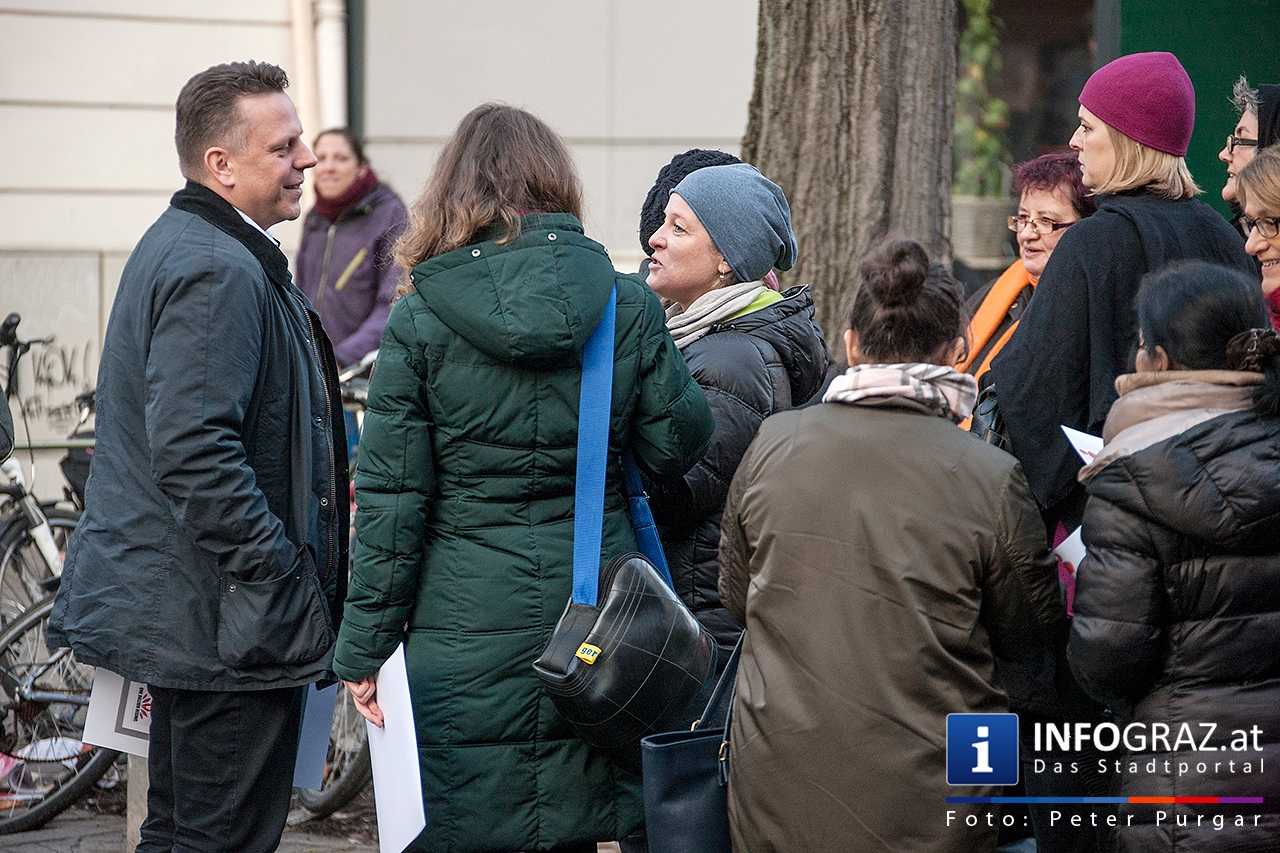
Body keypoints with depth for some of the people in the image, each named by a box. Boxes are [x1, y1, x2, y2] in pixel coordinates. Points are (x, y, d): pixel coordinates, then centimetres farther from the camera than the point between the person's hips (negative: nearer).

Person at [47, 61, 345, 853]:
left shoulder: (178, 246, 16)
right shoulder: (219, 271, -19)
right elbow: (196, 453, -27)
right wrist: (284, 581, -22)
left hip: (173, 604, 11)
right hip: (232, 618, -11)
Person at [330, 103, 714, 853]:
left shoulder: (419, 321, -4)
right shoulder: (626, 305, 0)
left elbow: (391, 501, -5)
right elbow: (679, 448, 4)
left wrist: (366, 648, 0)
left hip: (466, 628, -2)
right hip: (594, 614, 2)